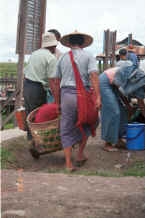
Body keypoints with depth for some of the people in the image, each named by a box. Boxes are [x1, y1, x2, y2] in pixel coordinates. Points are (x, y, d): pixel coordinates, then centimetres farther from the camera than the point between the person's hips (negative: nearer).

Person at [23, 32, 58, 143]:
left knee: (30, 113, 13)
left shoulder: (34, 54, 13)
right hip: (38, 89, -7)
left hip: (26, 85, 7)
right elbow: (53, 79, -14)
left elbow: (26, 71, 16)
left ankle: (30, 138, 21)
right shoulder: (51, 58, -9)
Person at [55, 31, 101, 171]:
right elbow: (93, 76, -12)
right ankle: (80, 155, 25)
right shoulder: (88, 57, 2)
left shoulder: (62, 58, 11)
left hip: (66, 94, 2)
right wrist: (98, 97, -17)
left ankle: (68, 163, 3)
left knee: (67, 130, 7)